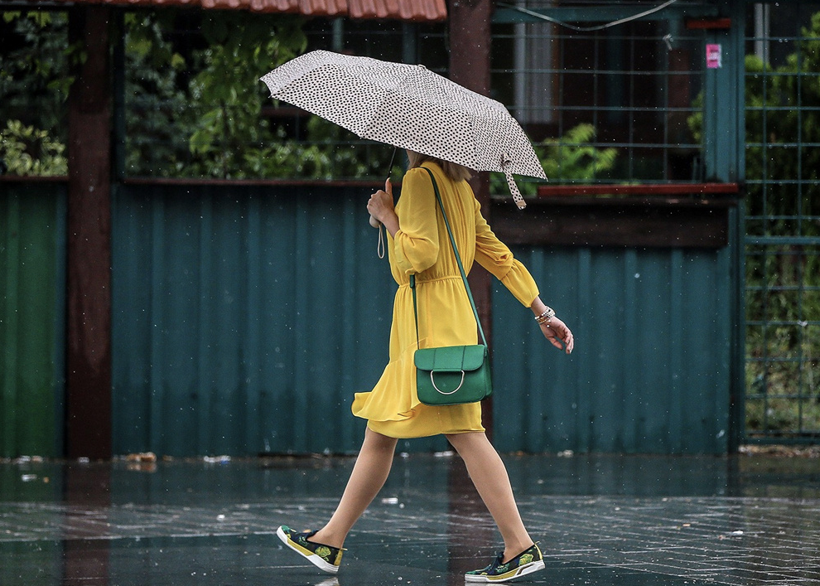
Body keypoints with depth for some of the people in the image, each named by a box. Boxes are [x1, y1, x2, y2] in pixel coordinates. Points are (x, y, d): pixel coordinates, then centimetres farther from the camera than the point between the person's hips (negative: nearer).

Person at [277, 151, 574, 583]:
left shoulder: (421, 178, -9)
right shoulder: (459, 189, 18)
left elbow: (420, 254, -20)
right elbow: (502, 258, 18)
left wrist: (387, 215, -4)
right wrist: (543, 313, 18)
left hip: (431, 319, -10)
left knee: (463, 431, -12)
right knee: (379, 433, 11)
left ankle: (521, 547, -15)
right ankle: (331, 540, 16)